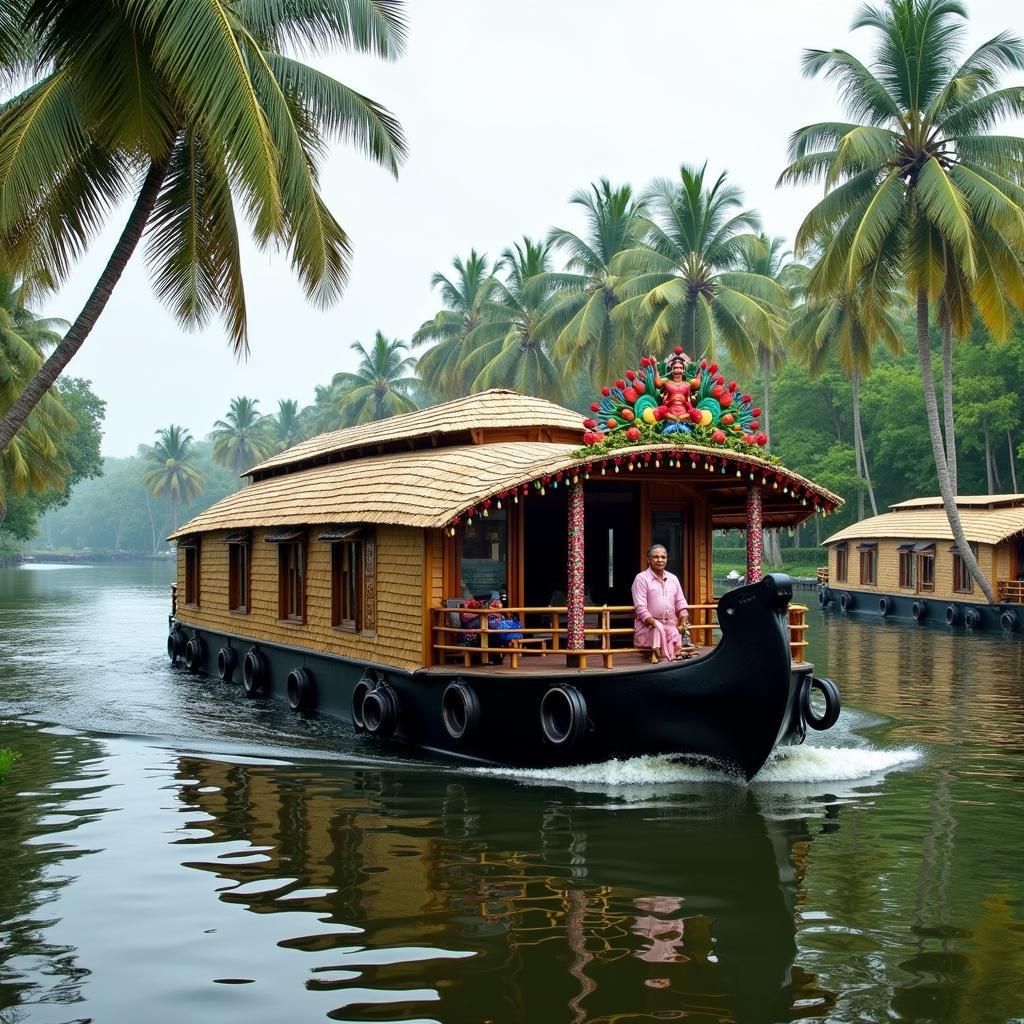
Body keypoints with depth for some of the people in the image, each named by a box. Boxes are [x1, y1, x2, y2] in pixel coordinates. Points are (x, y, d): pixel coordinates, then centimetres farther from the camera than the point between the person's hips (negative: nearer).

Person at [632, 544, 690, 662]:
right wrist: (655, 623, -21)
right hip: (648, 625, -4)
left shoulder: (673, 579, 19)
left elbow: (681, 604, 18)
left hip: (671, 625, 4)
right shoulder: (641, 578, 1)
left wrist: (683, 622, -1)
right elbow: (641, 608, -8)